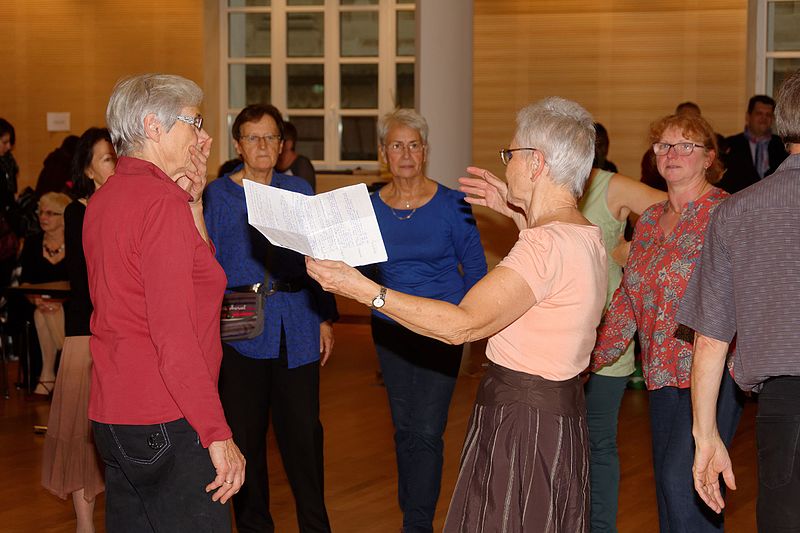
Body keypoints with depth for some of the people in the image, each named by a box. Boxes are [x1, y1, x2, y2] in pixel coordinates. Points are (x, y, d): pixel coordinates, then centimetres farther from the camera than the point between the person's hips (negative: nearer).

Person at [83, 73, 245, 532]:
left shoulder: (106, 198, 13)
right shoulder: (162, 202, -16)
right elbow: (174, 335, -22)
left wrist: (192, 204, 9)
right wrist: (218, 435, -21)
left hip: (113, 416, 10)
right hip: (166, 422, -10)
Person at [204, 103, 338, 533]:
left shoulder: (298, 190, 8)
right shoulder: (216, 195, 2)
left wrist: (325, 318, 8)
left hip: (296, 329, 1)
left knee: (303, 431, 2)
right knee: (245, 434, 6)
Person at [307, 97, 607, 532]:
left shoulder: (547, 243, -22)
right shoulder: (587, 236, 8)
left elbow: (461, 324, -27)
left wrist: (364, 291, -26)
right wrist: (520, 215, 30)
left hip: (521, 421, -10)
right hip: (560, 410, 10)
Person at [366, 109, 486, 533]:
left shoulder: (451, 204, -8)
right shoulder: (370, 207, 0)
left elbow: (475, 267, -1)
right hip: (389, 330, 4)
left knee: (425, 432, -8)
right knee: (404, 429, 12)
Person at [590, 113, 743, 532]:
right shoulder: (649, 221, 15)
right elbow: (626, 302, 20)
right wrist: (592, 359, 16)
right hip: (663, 373, 7)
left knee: (682, 478, -16)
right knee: (668, 481, 9)